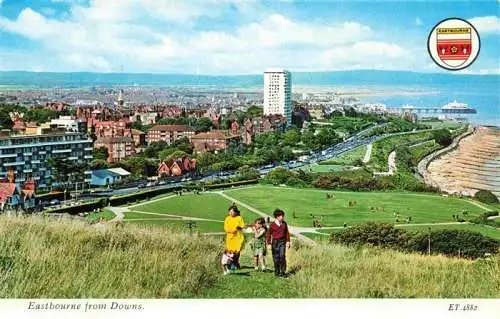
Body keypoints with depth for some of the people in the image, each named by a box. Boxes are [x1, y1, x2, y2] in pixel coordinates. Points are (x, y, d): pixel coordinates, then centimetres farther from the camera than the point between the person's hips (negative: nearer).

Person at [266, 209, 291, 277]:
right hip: (275, 242, -1)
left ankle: (283, 272, -4)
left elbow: (287, 233, 13)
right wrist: (269, 244, -2)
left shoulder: (284, 224, 5)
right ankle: (277, 272, 15)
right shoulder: (272, 225, -4)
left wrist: (288, 241, 7)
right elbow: (268, 234, 0)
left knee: (282, 256, -11)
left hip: (282, 241, 1)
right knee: (276, 258, 3)